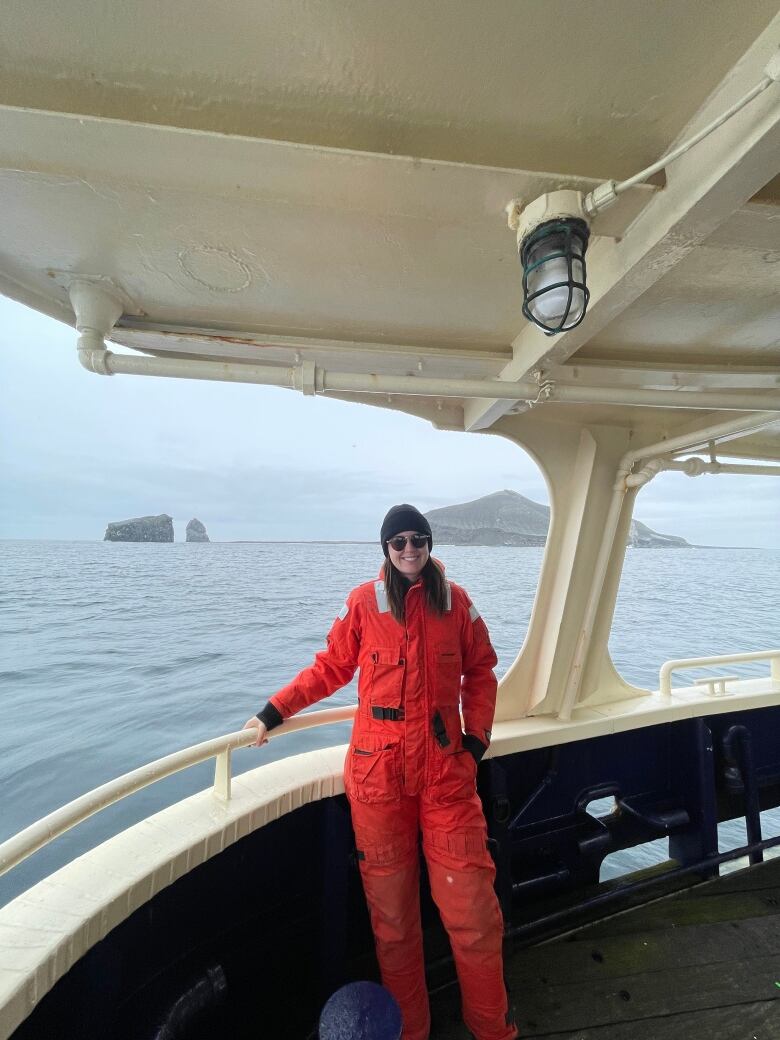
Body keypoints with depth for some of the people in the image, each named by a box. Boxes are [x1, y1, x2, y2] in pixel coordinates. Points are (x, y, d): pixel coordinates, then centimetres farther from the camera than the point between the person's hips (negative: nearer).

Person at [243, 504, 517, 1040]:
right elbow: (330, 668, 5)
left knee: (472, 906, 7)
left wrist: (477, 737, 1)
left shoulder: (455, 600, 1)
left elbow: (480, 672, 9)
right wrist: (274, 711, 3)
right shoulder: (364, 601, -3)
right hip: (379, 772, 0)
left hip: (446, 766, 1)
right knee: (391, 910, 12)